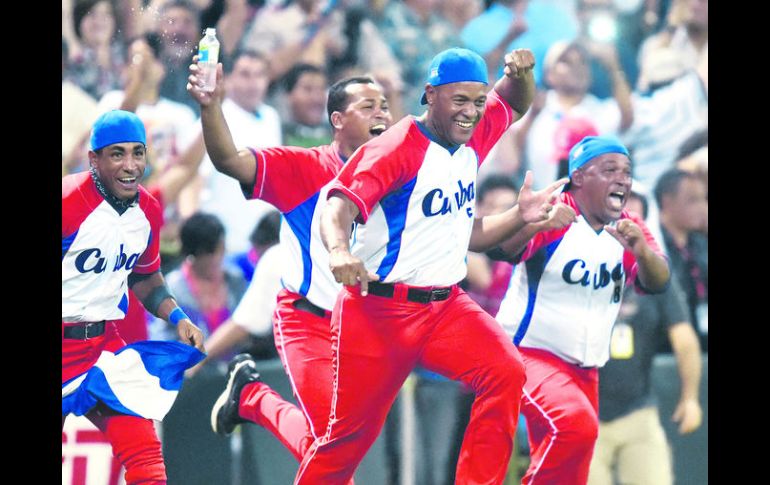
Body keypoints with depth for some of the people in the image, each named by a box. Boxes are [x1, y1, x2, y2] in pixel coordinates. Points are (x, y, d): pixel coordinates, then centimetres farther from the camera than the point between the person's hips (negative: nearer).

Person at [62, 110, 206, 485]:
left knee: (144, 455, -7)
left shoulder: (148, 211, 3)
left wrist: (177, 317, 4)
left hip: (105, 342, 5)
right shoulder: (69, 201, -18)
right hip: (63, 341, -5)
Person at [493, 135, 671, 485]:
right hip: (530, 352, -7)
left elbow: (657, 282, -11)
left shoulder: (629, 229, 4)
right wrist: (534, 223, -51)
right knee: (576, 422, -33)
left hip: (585, 368, 7)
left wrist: (641, 250, -32)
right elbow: (502, 248, -31)